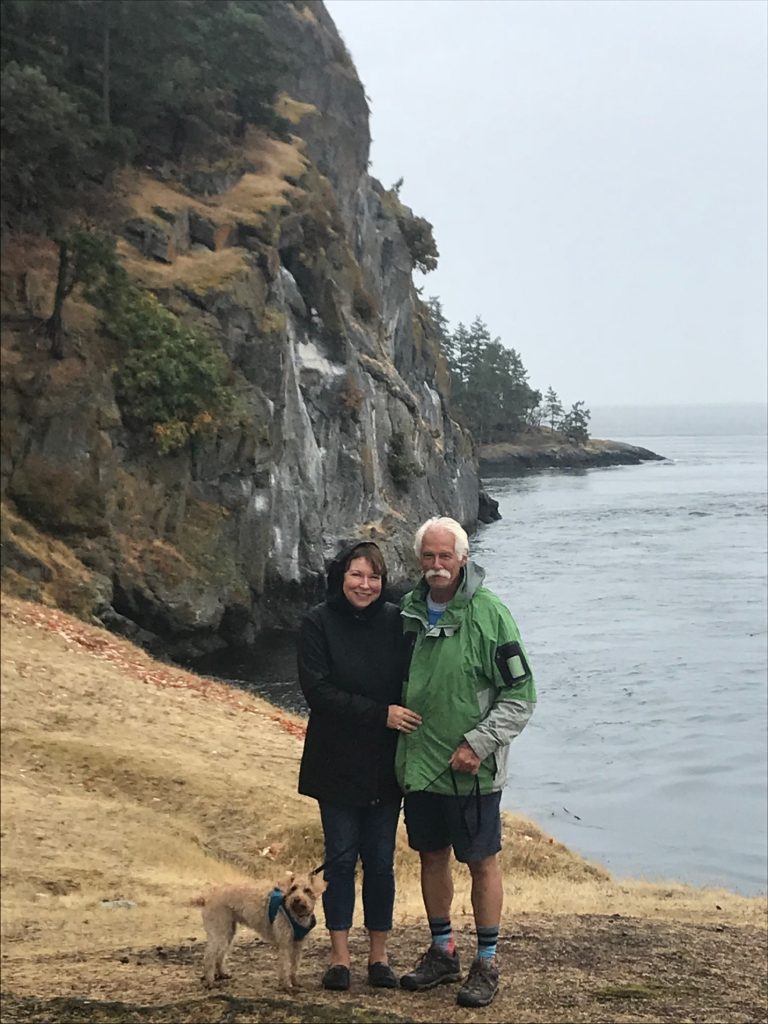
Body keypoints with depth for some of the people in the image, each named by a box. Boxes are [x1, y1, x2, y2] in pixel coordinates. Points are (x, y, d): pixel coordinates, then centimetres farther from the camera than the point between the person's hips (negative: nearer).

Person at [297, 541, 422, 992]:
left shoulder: (396, 622, -1)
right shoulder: (318, 624, -7)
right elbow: (318, 690, -15)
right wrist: (381, 714, -21)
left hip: (385, 766, 2)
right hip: (337, 765, -2)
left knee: (380, 861, 8)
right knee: (341, 858, 6)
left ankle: (379, 955, 19)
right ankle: (340, 956, 16)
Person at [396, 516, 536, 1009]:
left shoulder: (489, 613, -12)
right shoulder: (408, 611, 3)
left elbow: (520, 697, -11)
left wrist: (478, 744, -17)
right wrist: (395, 731, 10)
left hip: (471, 770, -5)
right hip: (419, 765, 5)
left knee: (482, 861, 5)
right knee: (432, 856, 16)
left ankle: (487, 963, 18)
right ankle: (442, 951, 32)